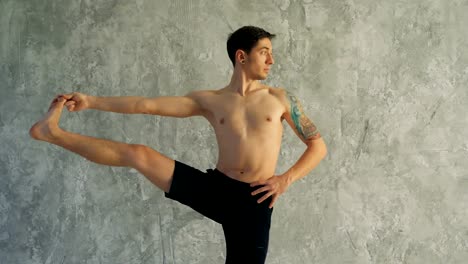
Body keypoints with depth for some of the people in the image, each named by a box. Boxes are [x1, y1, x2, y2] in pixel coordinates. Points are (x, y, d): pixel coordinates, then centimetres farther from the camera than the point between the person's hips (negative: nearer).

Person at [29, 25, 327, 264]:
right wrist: (90, 101, 2)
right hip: (215, 188, 1)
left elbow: (319, 146, 7)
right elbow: (147, 105, 5)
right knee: (139, 154, -10)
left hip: (252, 201, 0)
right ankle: (54, 133, 3)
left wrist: (286, 179, -8)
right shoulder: (210, 100, 7)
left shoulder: (280, 98, 6)